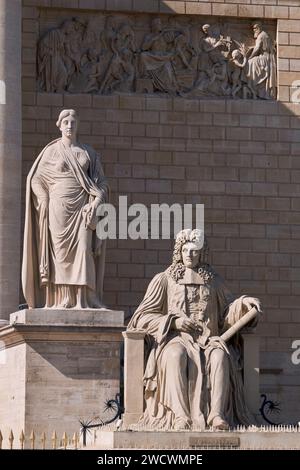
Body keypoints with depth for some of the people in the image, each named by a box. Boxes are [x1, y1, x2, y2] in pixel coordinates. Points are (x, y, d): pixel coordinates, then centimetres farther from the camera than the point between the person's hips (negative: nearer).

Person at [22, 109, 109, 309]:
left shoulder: (88, 152, 11)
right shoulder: (51, 151, 6)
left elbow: (101, 182, 9)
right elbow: (36, 179, 6)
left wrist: (97, 201, -8)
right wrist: (47, 203, -2)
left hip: (82, 209, 1)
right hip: (59, 208, -1)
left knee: (83, 250, -10)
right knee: (61, 252, -4)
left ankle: (82, 300, -12)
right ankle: (61, 299, -3)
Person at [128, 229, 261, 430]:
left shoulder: (213, 281, 22)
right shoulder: (164, 280, 14)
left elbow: (227, 314, 24)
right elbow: (142, 317, 9)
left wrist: (243, 304, 3)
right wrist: (173, 322, -6)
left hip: (208, 340, 2)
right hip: (174, 339, -2)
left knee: (220, 355, -35)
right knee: (177, 355, -39)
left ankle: (217, 414, -49)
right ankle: (181, 416, -52)